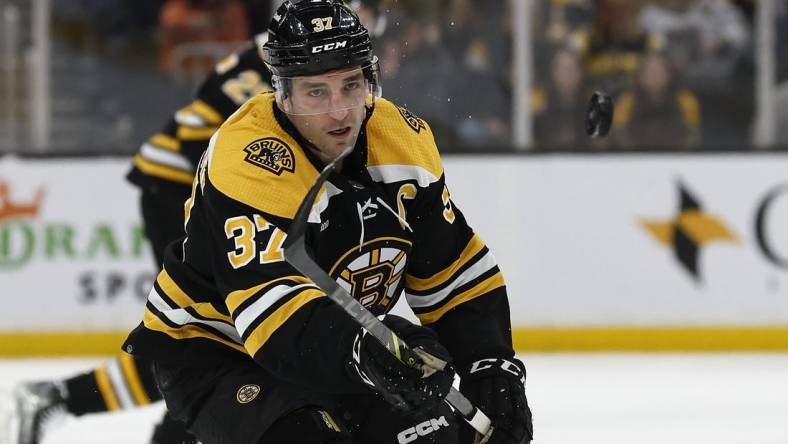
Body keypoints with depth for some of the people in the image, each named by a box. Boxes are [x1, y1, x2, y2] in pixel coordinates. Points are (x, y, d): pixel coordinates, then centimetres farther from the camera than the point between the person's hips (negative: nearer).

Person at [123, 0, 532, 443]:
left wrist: (493, 368, -13)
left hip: (331, 345, 7)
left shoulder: (404, 138, -9)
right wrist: (363, 350, -59)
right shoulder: (249, 162, -31)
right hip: (212, 351, -7)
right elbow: (271, 308, -43)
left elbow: (457, 274, -1)